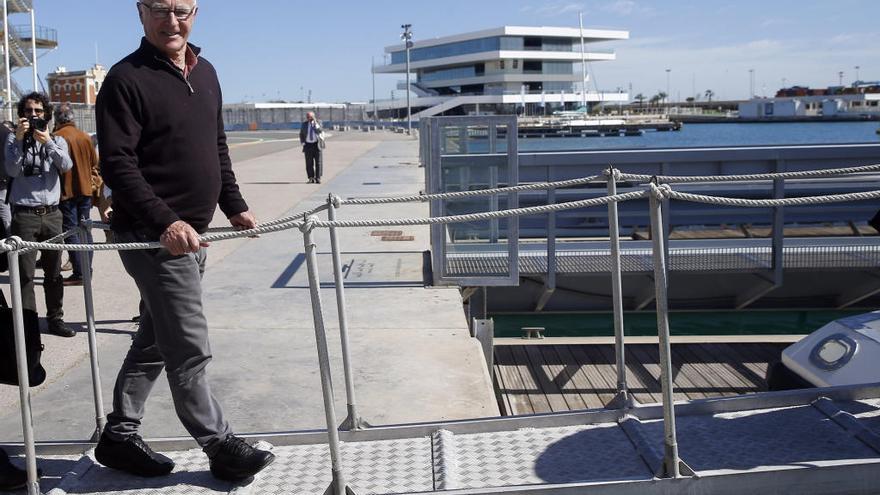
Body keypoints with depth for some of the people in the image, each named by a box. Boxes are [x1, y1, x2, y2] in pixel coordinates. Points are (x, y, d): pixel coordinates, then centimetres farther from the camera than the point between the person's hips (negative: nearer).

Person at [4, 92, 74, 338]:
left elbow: (66, 165, -8)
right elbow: (12, 170, -9)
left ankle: (55, 318, 19)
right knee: (25, 273, -7)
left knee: (54, 271, 9)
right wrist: (19, 139, -16)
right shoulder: (14, 138, 5)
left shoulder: (56, 140, 11)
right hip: (24, 215, -3)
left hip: (52, 214, 3)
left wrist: (47, 142, -20)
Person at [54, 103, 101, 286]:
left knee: (71, 231, -2)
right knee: (85, 229, 12)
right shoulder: (85, 137, 5)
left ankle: (79, 273, -4)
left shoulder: (56, 138, -12)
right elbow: (95, 163, 12)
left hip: (66, 192, -5)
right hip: (85, 189, 5)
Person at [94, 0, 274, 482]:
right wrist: (166, 222, -24)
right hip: (152, 236, -8)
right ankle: (220, 446, 11)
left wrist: (234, 206, 18)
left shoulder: (205, 73, 14)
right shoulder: (126, 79, -10)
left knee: (154, 342, 15)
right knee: (189, 349, -2)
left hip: (191, 233, 8)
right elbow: (117, 165, -17)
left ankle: (119, 437, 29)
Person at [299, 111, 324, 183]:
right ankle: (311, 179, 5)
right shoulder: (304, 124, 9)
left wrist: (315, 123, -18)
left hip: (317, 145, -2)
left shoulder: (318, 123, 2)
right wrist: (302, 143, 6)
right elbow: (301, 134, 17)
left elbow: (320, 131, -15)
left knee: (318, 163, -4)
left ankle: (318, 178, 1)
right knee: (309, 163, -1)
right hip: (308, 145, 2)